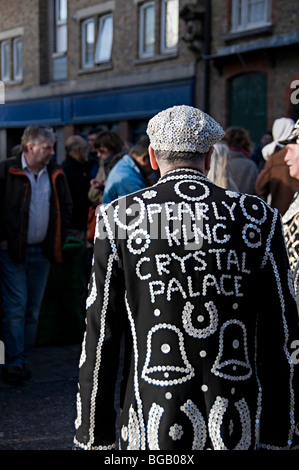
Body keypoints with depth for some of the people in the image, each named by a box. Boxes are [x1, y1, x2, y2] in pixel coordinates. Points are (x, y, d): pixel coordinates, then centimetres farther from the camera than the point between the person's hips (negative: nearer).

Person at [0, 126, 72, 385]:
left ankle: (23, 358, 19)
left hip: (42, 252, 5)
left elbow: (66, 206, 19)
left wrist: (59, 237, 11)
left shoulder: (55, 174, 7)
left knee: (33, 309, 9)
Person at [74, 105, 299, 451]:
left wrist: (94, 438, 5)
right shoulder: (259, 218, -1)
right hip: (240, 428, 1)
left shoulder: (119, 218, -5)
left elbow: (100, 338, -3)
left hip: (154, 426, -1)